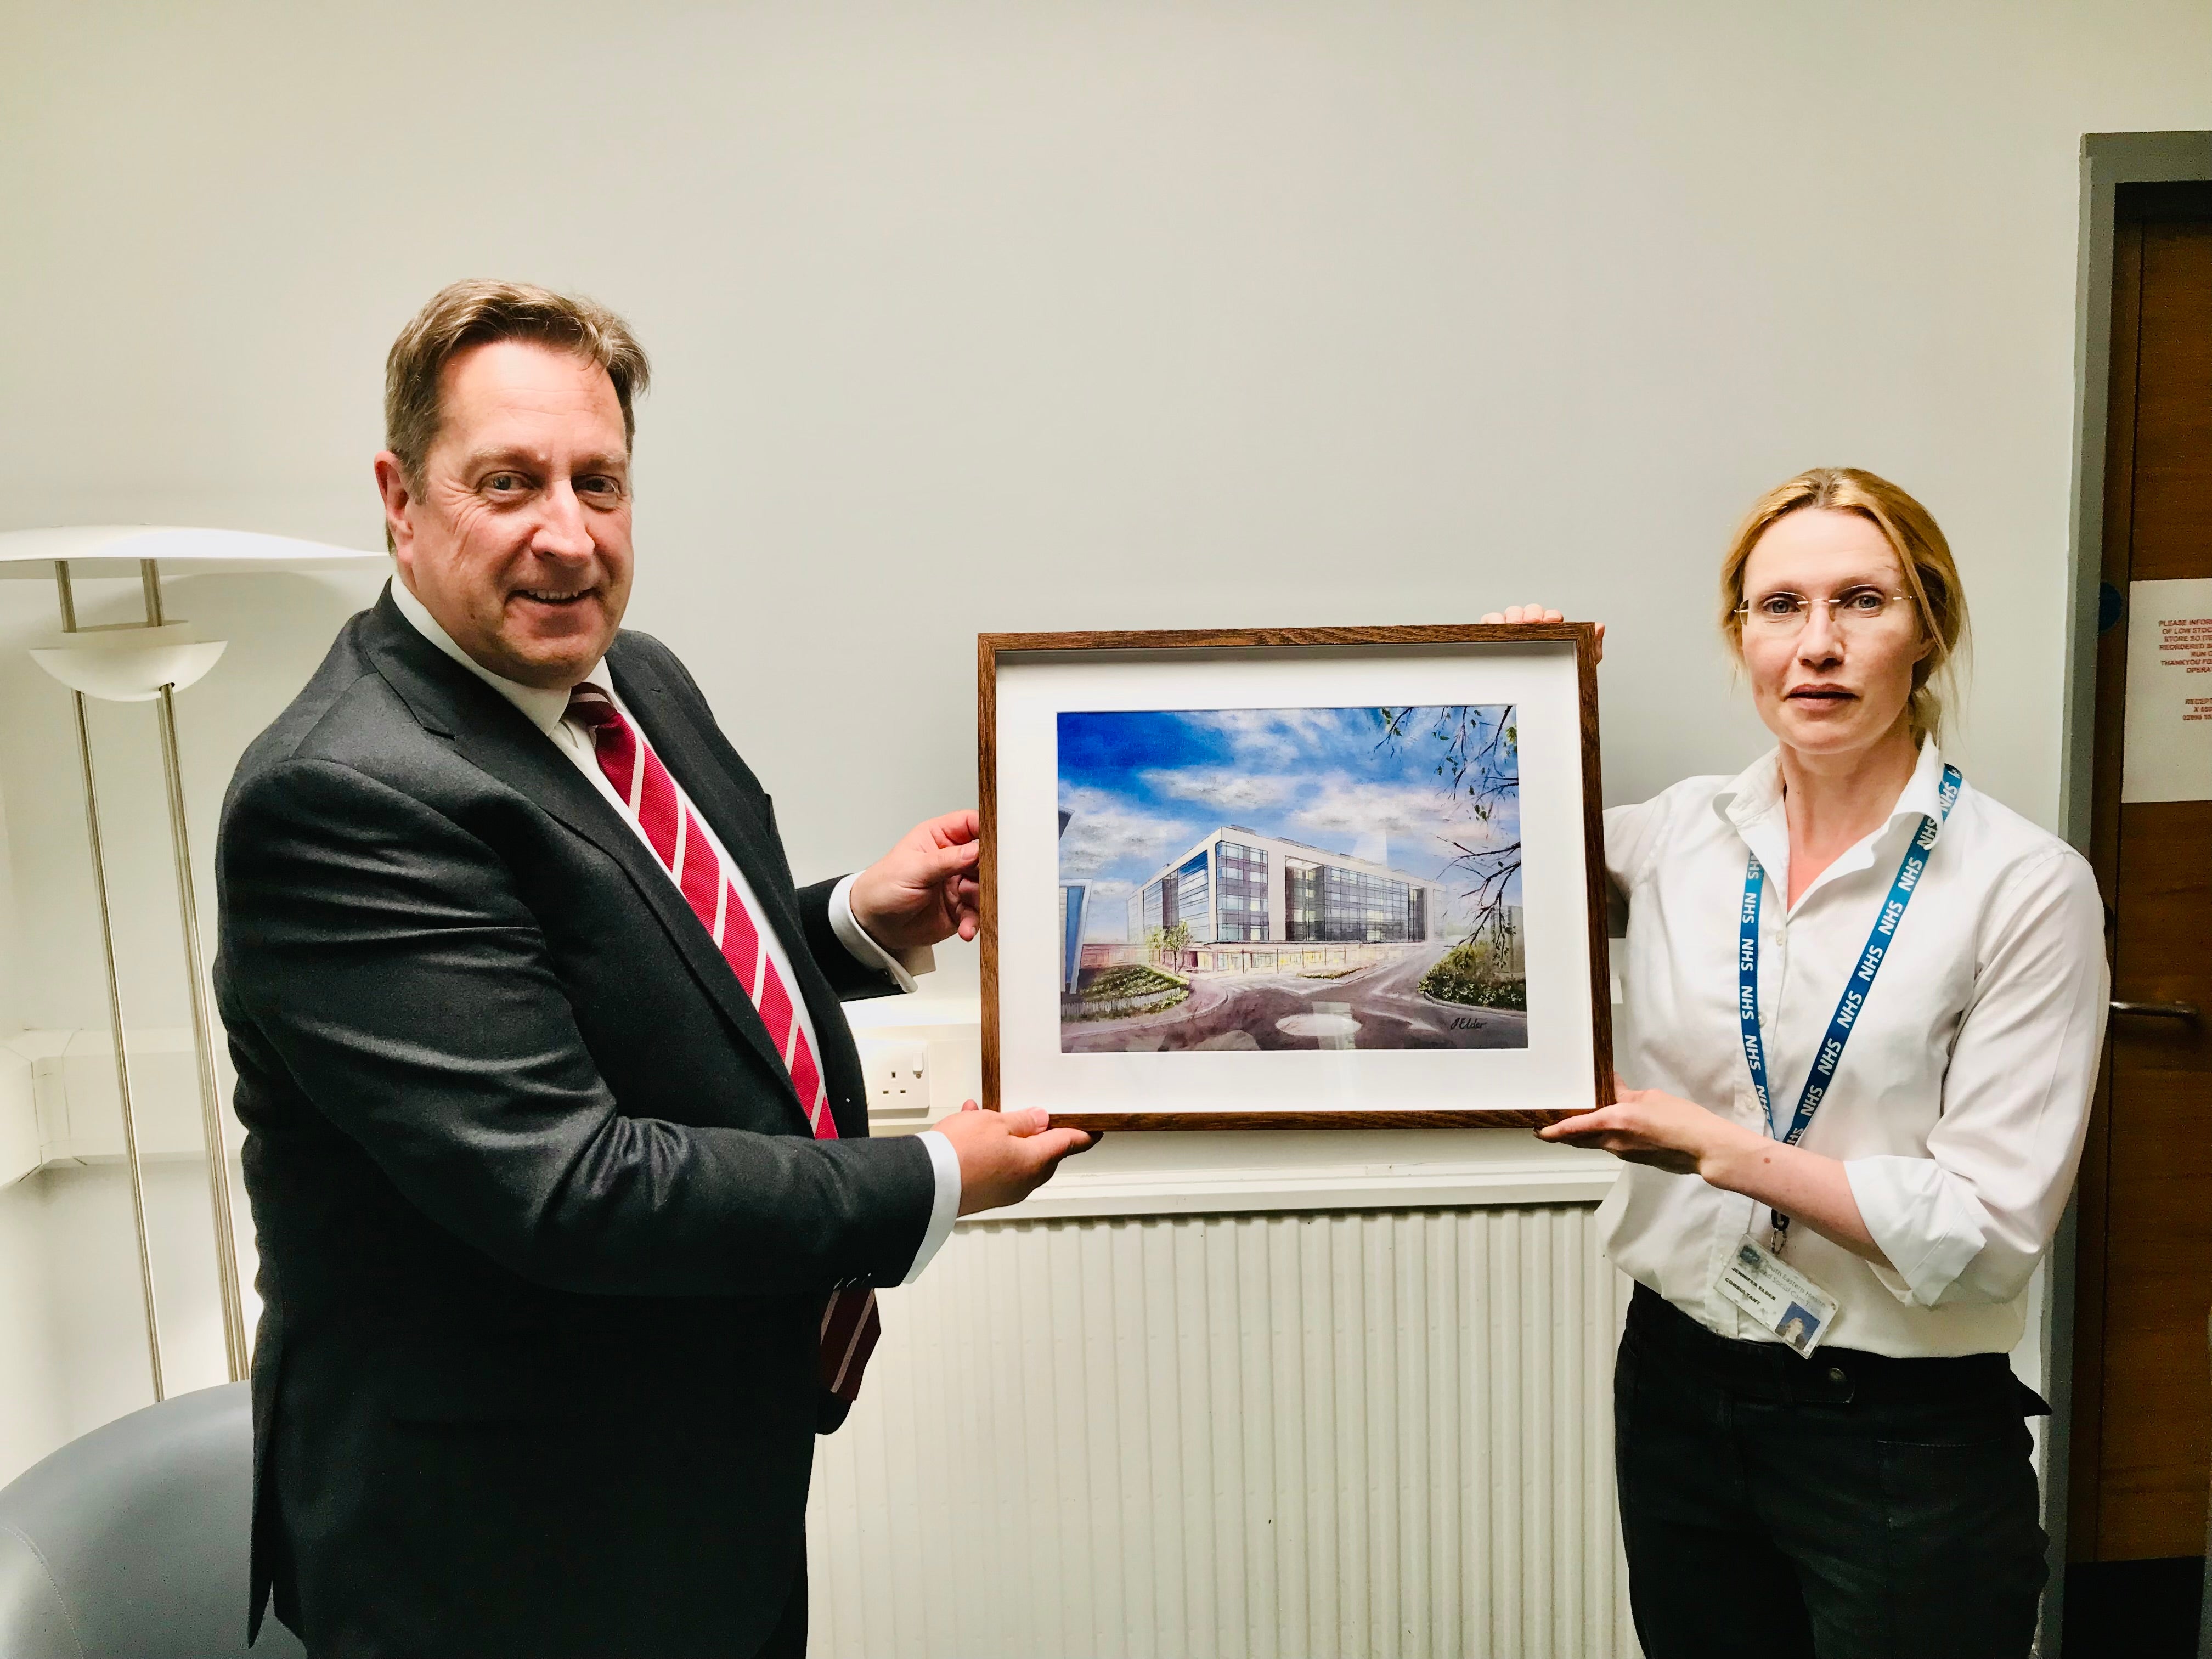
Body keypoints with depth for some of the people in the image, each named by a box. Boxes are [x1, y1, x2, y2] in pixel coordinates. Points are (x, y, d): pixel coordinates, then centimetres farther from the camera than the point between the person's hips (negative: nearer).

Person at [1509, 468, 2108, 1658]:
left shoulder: (2028, 886, -13)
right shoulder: (1679, 834, -2)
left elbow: (1990, 1230, -15)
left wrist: (1717, 1147, -19)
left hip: (1906, 1440, -3)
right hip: (1677, 1391, 4)